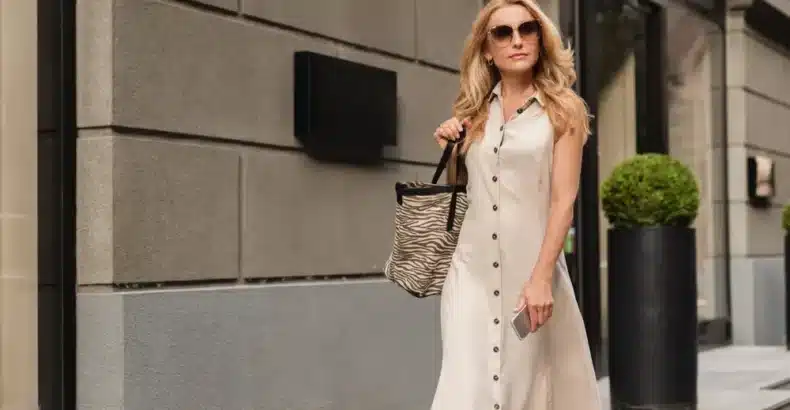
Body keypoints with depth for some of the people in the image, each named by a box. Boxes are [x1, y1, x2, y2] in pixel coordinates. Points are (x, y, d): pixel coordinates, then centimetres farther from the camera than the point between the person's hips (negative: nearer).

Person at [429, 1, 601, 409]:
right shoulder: (474, 112, 12)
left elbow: (563, 199, -7)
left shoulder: (563, 110, 2)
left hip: (530, 265, -2)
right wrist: (450, 147, 4)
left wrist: (541, 277, -17)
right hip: (472, 268, 3)